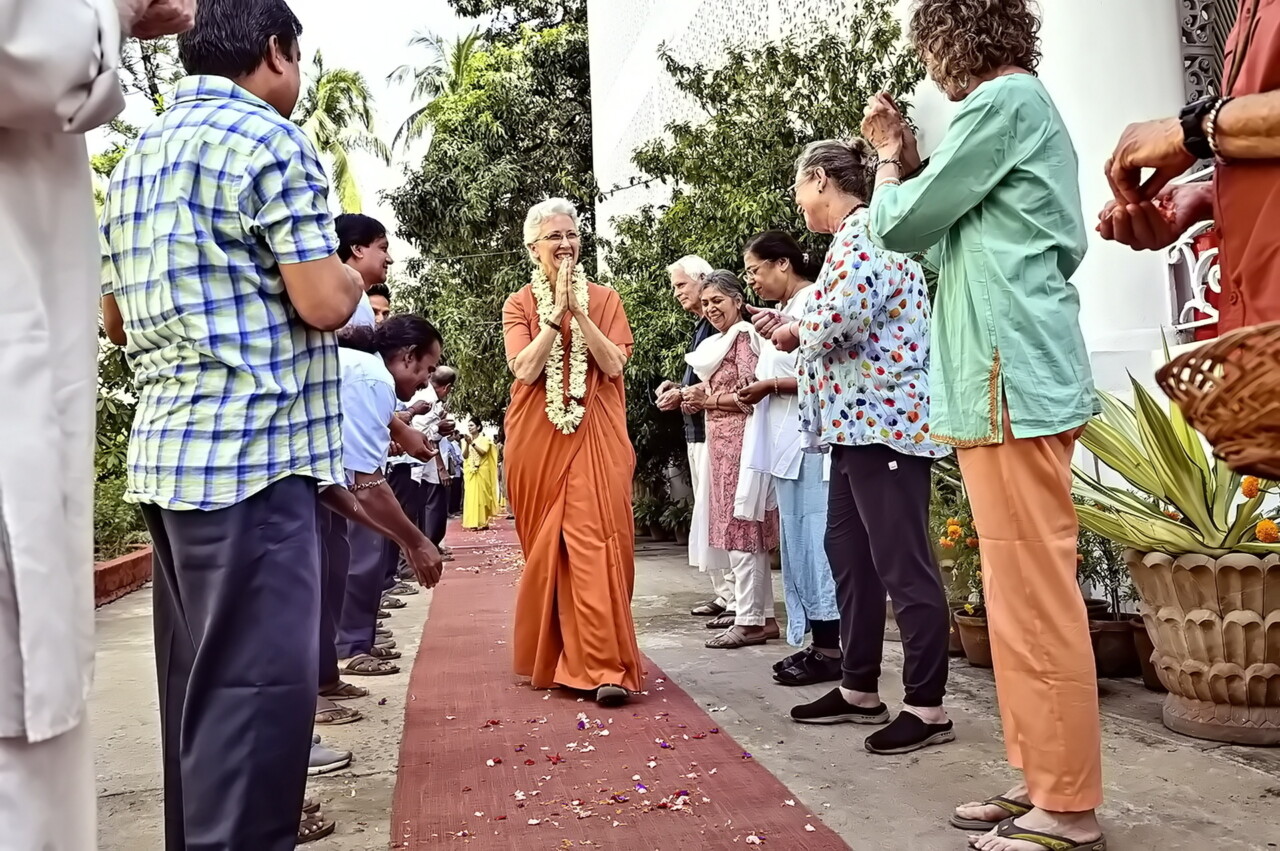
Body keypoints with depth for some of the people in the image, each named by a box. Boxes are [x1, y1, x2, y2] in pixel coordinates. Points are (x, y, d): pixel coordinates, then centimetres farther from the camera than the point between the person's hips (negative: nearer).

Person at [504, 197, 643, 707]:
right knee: (545, 547, 6)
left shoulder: (604, 300, 9)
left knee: (595, 541, -10)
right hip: (537, 438, 1)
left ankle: (605, 667, -10)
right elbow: (524, 369, -7)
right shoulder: (519, 304, 8)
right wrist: (556, 313, -10)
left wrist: (579, 311, -10)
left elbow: (614, 364, -4)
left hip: (595, 436, -1)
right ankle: (549, 656, 21)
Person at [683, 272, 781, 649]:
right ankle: (762, 616, 16)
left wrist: (709, 399, -6)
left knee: (740, 531, -7)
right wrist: (689, 397, 1)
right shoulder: (719, 342, 19)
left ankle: (749, 621, -1)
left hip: (740, 442, -9)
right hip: (723, 444, 9)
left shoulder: (743, 336, -8)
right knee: (744, 533, 10)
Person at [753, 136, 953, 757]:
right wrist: (793, 332, 12)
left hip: (883, 421, -11)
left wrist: (798, 333, -6)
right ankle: (859, 690, 26)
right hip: (856, 423, 11)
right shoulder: (850, 239, 20)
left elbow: (844, 318, -25)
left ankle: (927, 706, 5)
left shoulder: (868, 235, -11)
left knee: (903, 566, -5)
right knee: (848, 555, 15)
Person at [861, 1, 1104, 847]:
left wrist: (891, 154, 14)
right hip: (1022, 373, 10)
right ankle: (1043, 782, 21)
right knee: (1025, 595, 12)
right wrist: (912, 157, 18)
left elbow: (900, 224, -4)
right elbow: (957, 226, 22)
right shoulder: (1031, 106, 24)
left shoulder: (1002, 101, -6)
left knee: (1035, 598, -6)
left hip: (1012, 378, -10)